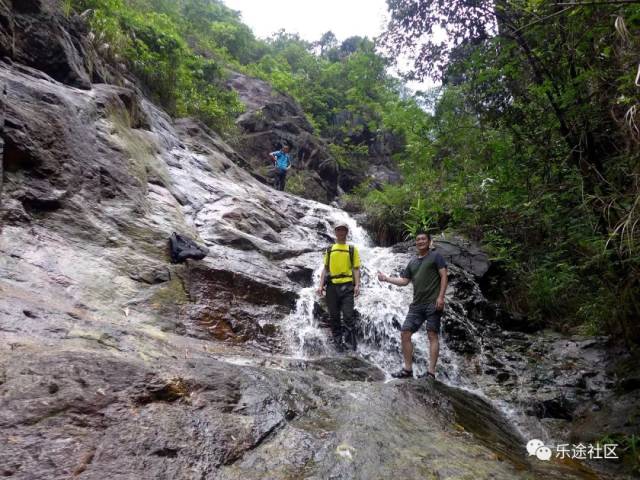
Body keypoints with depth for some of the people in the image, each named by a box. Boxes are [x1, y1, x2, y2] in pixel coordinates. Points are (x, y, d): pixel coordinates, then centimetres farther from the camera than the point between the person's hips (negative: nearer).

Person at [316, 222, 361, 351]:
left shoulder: (352, 249, 10)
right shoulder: (329, 249, 15)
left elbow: (356, 268, 4)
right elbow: (325, 268, 12)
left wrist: (357, 285, -8)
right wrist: (321, 285, 1)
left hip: (347, 285, -2)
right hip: (332, 286, 2)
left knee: (348, 315, -10)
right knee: (333, 316, 4)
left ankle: (350, 341, -4)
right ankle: (338, 342, 12)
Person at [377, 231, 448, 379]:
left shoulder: (435, 256, 3)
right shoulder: (412, 262, 20)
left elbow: (444, 276, -6)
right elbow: (404, 281, 20)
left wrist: (441, 296, -16)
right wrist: (386, 278, 12)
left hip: (433, 303, -6)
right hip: (417, 304, 6)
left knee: (432, 335, -7)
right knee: (405, 333, 1)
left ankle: (431, 372, -6)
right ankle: (408, 369, 8)